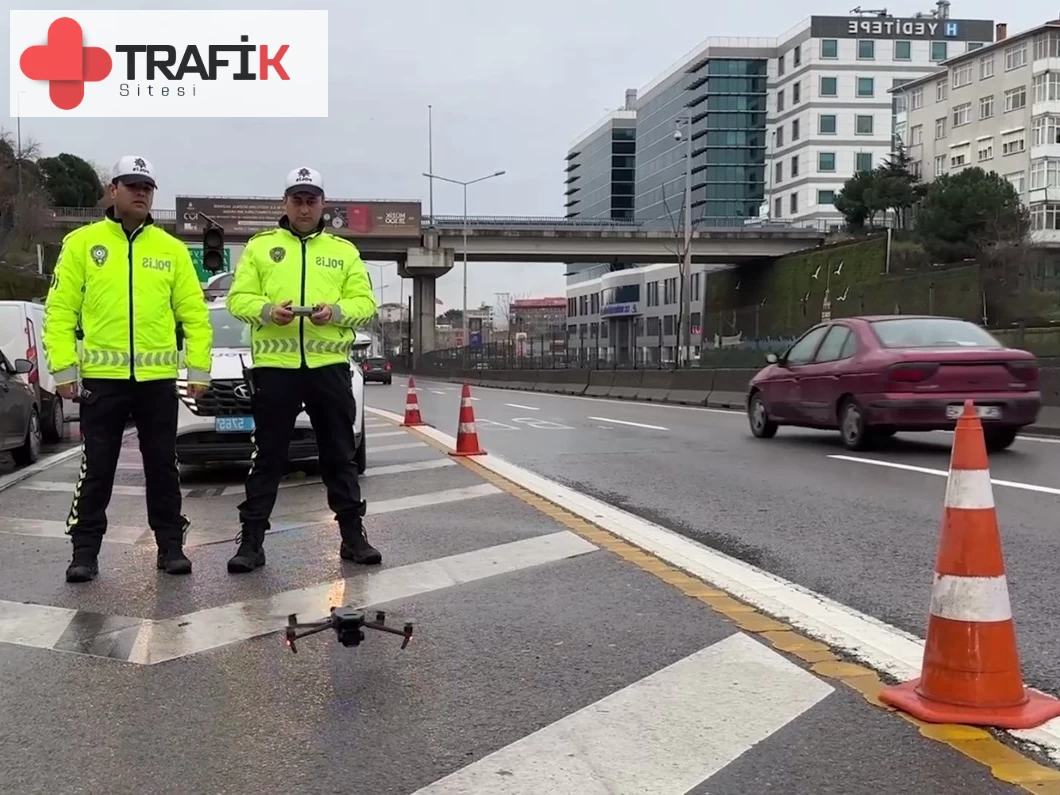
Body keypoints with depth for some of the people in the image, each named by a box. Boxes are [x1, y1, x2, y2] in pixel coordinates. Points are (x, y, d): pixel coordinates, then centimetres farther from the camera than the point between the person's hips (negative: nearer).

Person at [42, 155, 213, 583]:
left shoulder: (171, 248, 7)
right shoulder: (81, 243, 3)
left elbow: (194, 314, 6)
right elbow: (60, 310, 1)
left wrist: (199, 368, -1)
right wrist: (64, 368, -7)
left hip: (158, 378, 2)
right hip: (102, 377, -1)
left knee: (162, 467, 9)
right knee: (96, 469, 5)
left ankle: (171, 546, 19)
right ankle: (85, 551, 14)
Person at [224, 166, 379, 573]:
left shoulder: (344, 250, 12)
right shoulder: (259, 246, 9)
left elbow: (365, 302, 5)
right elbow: (238, 299, 2)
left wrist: (336, 311, -15)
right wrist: (268, 311, -18)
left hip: (329, 365, 1)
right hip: (274, 366, -1)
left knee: (340, 455, 8)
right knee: (268, 456, 3)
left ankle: (353, 536, 16)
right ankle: (251, 540, 9)